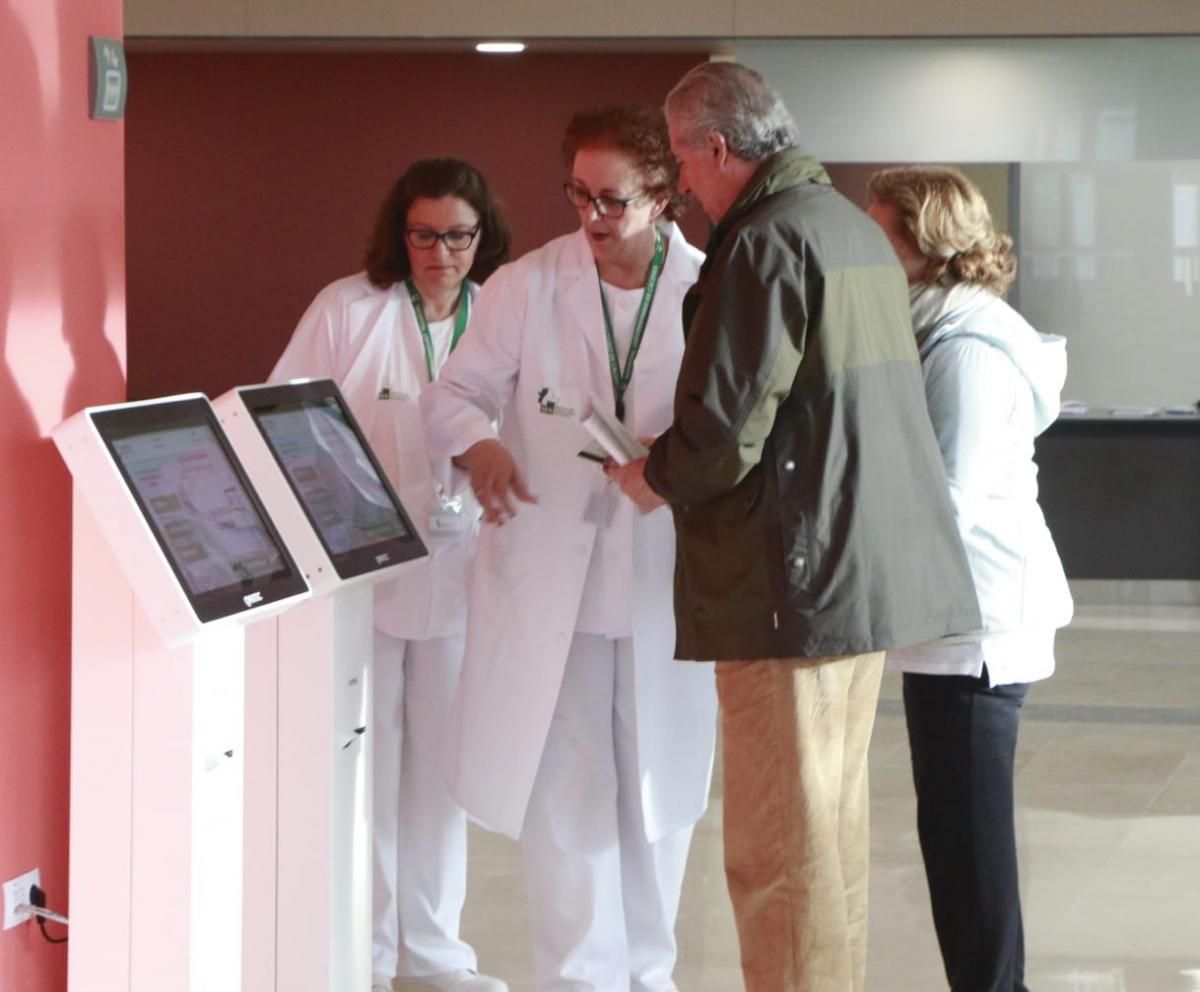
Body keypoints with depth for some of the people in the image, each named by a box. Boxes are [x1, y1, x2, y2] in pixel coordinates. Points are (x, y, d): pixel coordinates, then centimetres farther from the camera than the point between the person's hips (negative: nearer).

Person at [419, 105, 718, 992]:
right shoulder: (526, 286, -1)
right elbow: (455, 394, 2)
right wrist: (478, 444, -21)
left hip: (664, 583, 1)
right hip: (549, 578, -1)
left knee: (659, 791, 13)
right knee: (562, 793, 2)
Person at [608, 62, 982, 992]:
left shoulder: (766, 244, -15)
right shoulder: (857, 230, 15)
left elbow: (724, 431, -19)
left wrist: (652, 476, 1)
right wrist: (679, 464, 23)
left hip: (793, 584, -10)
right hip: (875, 567, 10)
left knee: (777, 846, -4)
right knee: (833, 818, 18)